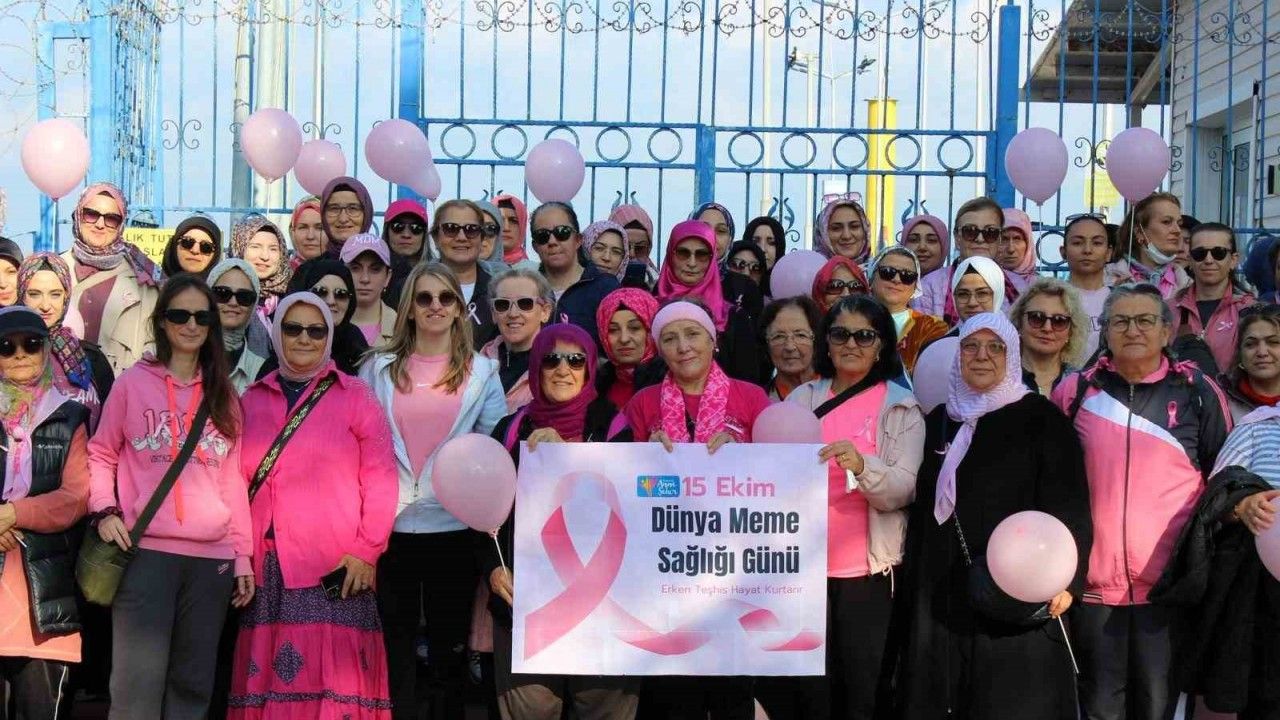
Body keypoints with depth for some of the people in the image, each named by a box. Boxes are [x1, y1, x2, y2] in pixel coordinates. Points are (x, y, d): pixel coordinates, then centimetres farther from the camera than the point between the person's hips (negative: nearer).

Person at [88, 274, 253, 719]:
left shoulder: (223, 395, 14)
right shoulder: (133, 382, 6)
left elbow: (233, 478, 13)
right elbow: (101, 453, 9)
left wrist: (243, 555, 8)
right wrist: (104, 510, -8)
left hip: (213, 556, 3)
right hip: (145, 551, -3)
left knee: (192, 684, 6)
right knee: (139, 684, -9)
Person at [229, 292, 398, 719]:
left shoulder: (354, 395, 4)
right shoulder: (252, 400, 14)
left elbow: (380, 477, -1)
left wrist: (367, 551, -8)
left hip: (337, 569, -3)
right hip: (266, 568, 3)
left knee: (333, 680, -7)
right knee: (268, 678, 2)